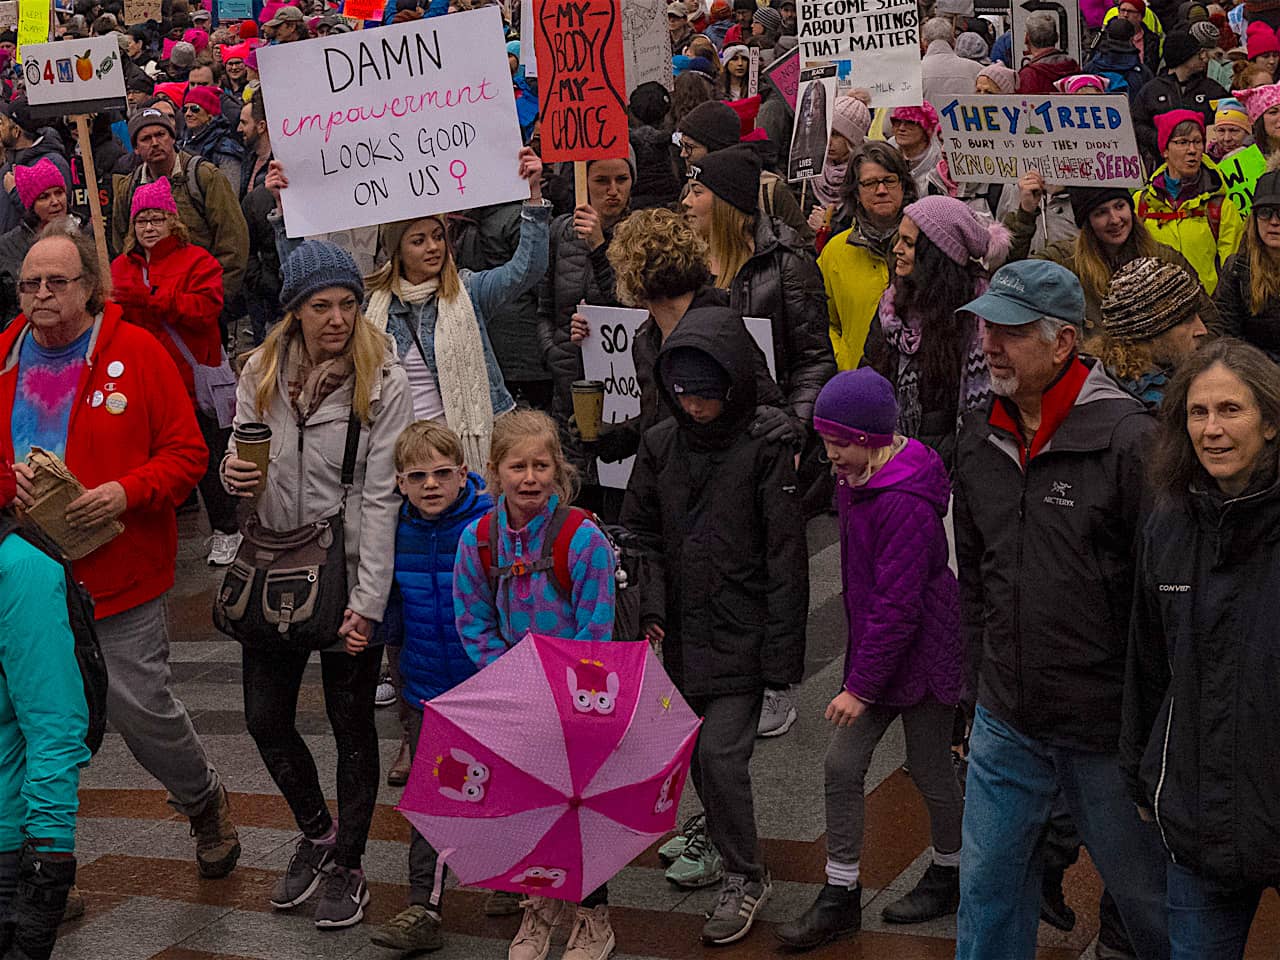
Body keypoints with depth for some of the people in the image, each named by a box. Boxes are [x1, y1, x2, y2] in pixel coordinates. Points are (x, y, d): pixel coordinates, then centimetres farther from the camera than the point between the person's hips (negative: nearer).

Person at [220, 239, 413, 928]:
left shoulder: (384, 383, -10)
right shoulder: (260, 374, 1)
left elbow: (382, 497, -13)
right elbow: (241, 459, 11)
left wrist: (368, 602, -17)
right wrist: (234, 475, -15)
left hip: (348, 575, -4)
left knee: (351, 726, 8)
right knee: (266, 719, 10)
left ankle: (346, 864, 26)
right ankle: (316, 832, 36)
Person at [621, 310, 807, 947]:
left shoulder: (764, 452, -10)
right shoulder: (659, 445, 5)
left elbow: (785, 559, -10)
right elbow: (639, 531, 13)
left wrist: (781, 654, -12)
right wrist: (651, 607, -1)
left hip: (741, 633, -5)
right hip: (684, 634, 5)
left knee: (720, 754, -11)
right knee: (698, 756, 11)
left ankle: (744, 877, 5)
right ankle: (728, 847, 32)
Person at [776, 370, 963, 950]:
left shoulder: (905, 503, -26)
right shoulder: (853, 482, 4)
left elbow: (898, 606, -25)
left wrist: (861, 685, -22)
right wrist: (859, 674, 17)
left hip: (921, 657, -8)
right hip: (874, 649, 8)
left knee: (930, 771, 10)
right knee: (842, 765, 4)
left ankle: (949, 875, 33)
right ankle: (840, 898, 13)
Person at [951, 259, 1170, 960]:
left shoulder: (1128, 440, -16)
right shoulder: (978, 442, 5)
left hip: (1106, 723, -5)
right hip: (1005, 720, 6)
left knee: (1144, 889, 12)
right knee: (987, 883, 14)